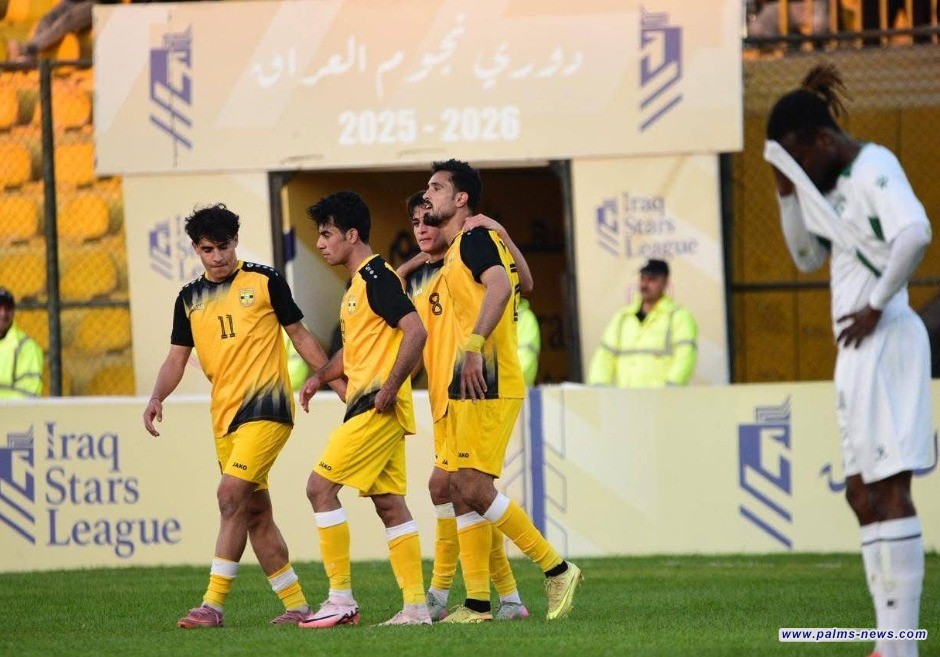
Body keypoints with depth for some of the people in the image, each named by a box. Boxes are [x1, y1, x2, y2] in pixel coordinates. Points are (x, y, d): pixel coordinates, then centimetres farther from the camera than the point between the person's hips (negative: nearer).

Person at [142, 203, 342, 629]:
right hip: (225, 416, 6)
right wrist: (156, 398, -5)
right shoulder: (189, 299, 13)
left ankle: (213, 605, -20)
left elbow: (300, 336, 7)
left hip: (266, 406, -6)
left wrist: (338, 381, 5)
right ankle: (296, 605, 15)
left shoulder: (264, 282, 1)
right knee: (255, 513, 7)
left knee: (232, 494, -18)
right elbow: (177, 358, 13)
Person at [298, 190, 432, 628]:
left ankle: (341, 598, -9)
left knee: (321, 486, -10)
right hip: (370, 406, 10)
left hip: (378, 406, -10)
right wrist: (321, 376, 16)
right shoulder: (358, 283, 19)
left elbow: (415, 332, -23)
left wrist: (390, 387, -24)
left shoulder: (376, 277, -12)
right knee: (389, 504, 8)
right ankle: (416, 607, 6)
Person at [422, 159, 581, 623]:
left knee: (475, 490, -13)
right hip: (467, 390, 10)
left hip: (485, 387, -10)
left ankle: (557, 570, -5)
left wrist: (475, 345, -38)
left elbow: (500, 285, -28)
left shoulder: (474, 239, -9)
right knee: (462, 490, 6)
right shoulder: (457, 250, 21)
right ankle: (477, 602, 7)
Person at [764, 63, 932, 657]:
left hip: (882, 340, -10)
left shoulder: (874, 167, -11)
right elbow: (808, 256, 24)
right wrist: (789, 192, 10)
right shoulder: (835, 181, 17)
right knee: (863, 493, 9)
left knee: (888, 488, -13)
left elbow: (914, 233, -28)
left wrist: (876, 305, -20)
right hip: (859, 351, 10)